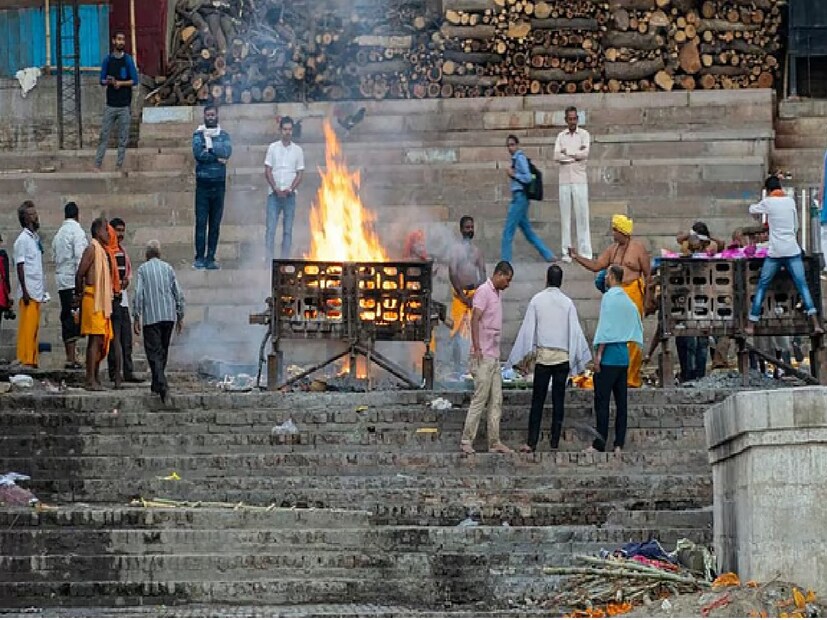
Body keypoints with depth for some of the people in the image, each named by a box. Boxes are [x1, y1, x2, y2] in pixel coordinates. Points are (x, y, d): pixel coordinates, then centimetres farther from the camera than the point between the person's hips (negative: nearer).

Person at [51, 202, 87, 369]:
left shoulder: (58, 234, 14)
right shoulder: (77, 231, -8)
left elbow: (54, 258, 16)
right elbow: (80, 257, -15)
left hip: (61, 281, 7)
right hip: (73, 280, -7)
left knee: (67, 319, 10)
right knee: (74, 320, -8)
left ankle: (70, 358, 12)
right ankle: (72, 360, -13)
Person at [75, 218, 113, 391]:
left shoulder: (102, 251, 19)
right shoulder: (92, 249, -9)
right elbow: (79, 275, -14)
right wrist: (80, 294, -9)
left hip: (102, 301, 10)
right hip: (93, 299, -10)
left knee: (101, 340, 10)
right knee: (95, 339, -12)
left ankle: (96, 379, 15)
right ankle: (91, 381, -15)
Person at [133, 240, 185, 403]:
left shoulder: (143, 269, 0)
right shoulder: (168, 268, 8)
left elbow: (138, 294, -7)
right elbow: (178, 294, 7)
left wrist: (136, 318, -4)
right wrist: (180, 317, 13)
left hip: (151, 317, -4)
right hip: (169, 316, 4)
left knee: (154, 352, -6)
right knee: (163, 351, 15)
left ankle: (161, 384, -23)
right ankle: (157, 384, 21)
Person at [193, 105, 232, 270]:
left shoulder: (224, 136, 11)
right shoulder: (199, 134, 6)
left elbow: (227, 152, -8)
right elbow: (198, 153, -12)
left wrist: (210, 145, -11)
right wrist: (217, 157, -9)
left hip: (219, 183, 2)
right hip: (202, 182, -2)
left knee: (215, 223, 3)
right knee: (201, 222, -6)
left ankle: (210, 258, 6)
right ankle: (199, 258, -6)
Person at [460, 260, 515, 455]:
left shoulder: (498, 293, 17)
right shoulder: (484, 291, -10)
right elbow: (475, 320, -17)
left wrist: (496, 351, 18)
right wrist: (477, 348, -23)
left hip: (494, 356, 9)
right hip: (483, 356, -9)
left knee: (496, 400, 7)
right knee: (480, 398, -8)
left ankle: (494, 442, 9)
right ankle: (466, 440, -4)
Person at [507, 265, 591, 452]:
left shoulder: (537, 300, 0)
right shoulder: (568, 303, 2)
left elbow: (528, 328, 1)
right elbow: (575, 331, 2)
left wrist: (526, 354, 6)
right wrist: (580, 357, 9)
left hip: (542, 354, -1)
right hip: (563, 356, 1)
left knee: (538, 400, 0)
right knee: (558, 400, 5)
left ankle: (531, 442, -6)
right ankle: (555, 443, 4)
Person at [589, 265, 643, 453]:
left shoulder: (609, 297, -9)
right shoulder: (629, 302, 14)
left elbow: (605, 327, -15)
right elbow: (637, 330, 16)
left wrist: (598, 354, -14)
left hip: (609, 355, -8)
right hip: (624, 356, 8)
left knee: (602, 401, -5)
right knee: (621, 401, 7)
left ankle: (600, 444, -7)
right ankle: (619, 444, 6)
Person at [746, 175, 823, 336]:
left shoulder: (767, 202, 0)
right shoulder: (791, 201, 7)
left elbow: (752, 210, 20)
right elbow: (796, 226, 15)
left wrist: (754, 204, 41)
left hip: (775, 252, -2)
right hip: (793, 251, 2)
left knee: (762, 287, 8)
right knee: (802, 286, 1)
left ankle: (751, 326, 7)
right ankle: (816, 324, -10)